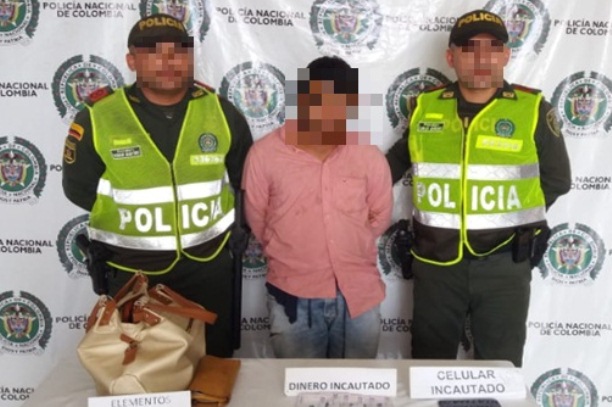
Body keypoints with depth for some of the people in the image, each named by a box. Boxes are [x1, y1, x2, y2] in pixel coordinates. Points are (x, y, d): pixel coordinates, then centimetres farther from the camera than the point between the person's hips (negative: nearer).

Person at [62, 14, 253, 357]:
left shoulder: (220, 112, -5)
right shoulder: (98, 116, -12)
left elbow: (246, 177, 8)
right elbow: (79, 188, -2)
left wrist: (202, 199, 0)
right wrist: (129, 210, -3)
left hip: (208, 266, 2)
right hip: (132, 269, -1)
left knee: (214, 360, 19)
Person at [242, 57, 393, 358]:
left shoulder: (369, 156, -3)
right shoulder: (264, 154, -9)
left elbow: (380, 216, 9)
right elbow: (257, 221, 2)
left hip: (359, 296, 2)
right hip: (294, 298, -1)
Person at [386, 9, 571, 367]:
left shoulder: (533, 109, -4)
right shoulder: (424, 107, 1)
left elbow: (556, 179, 6)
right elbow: (400, 157, 18)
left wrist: (518, 219, -1)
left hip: (504, 263, -1)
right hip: (436, 262, 2)